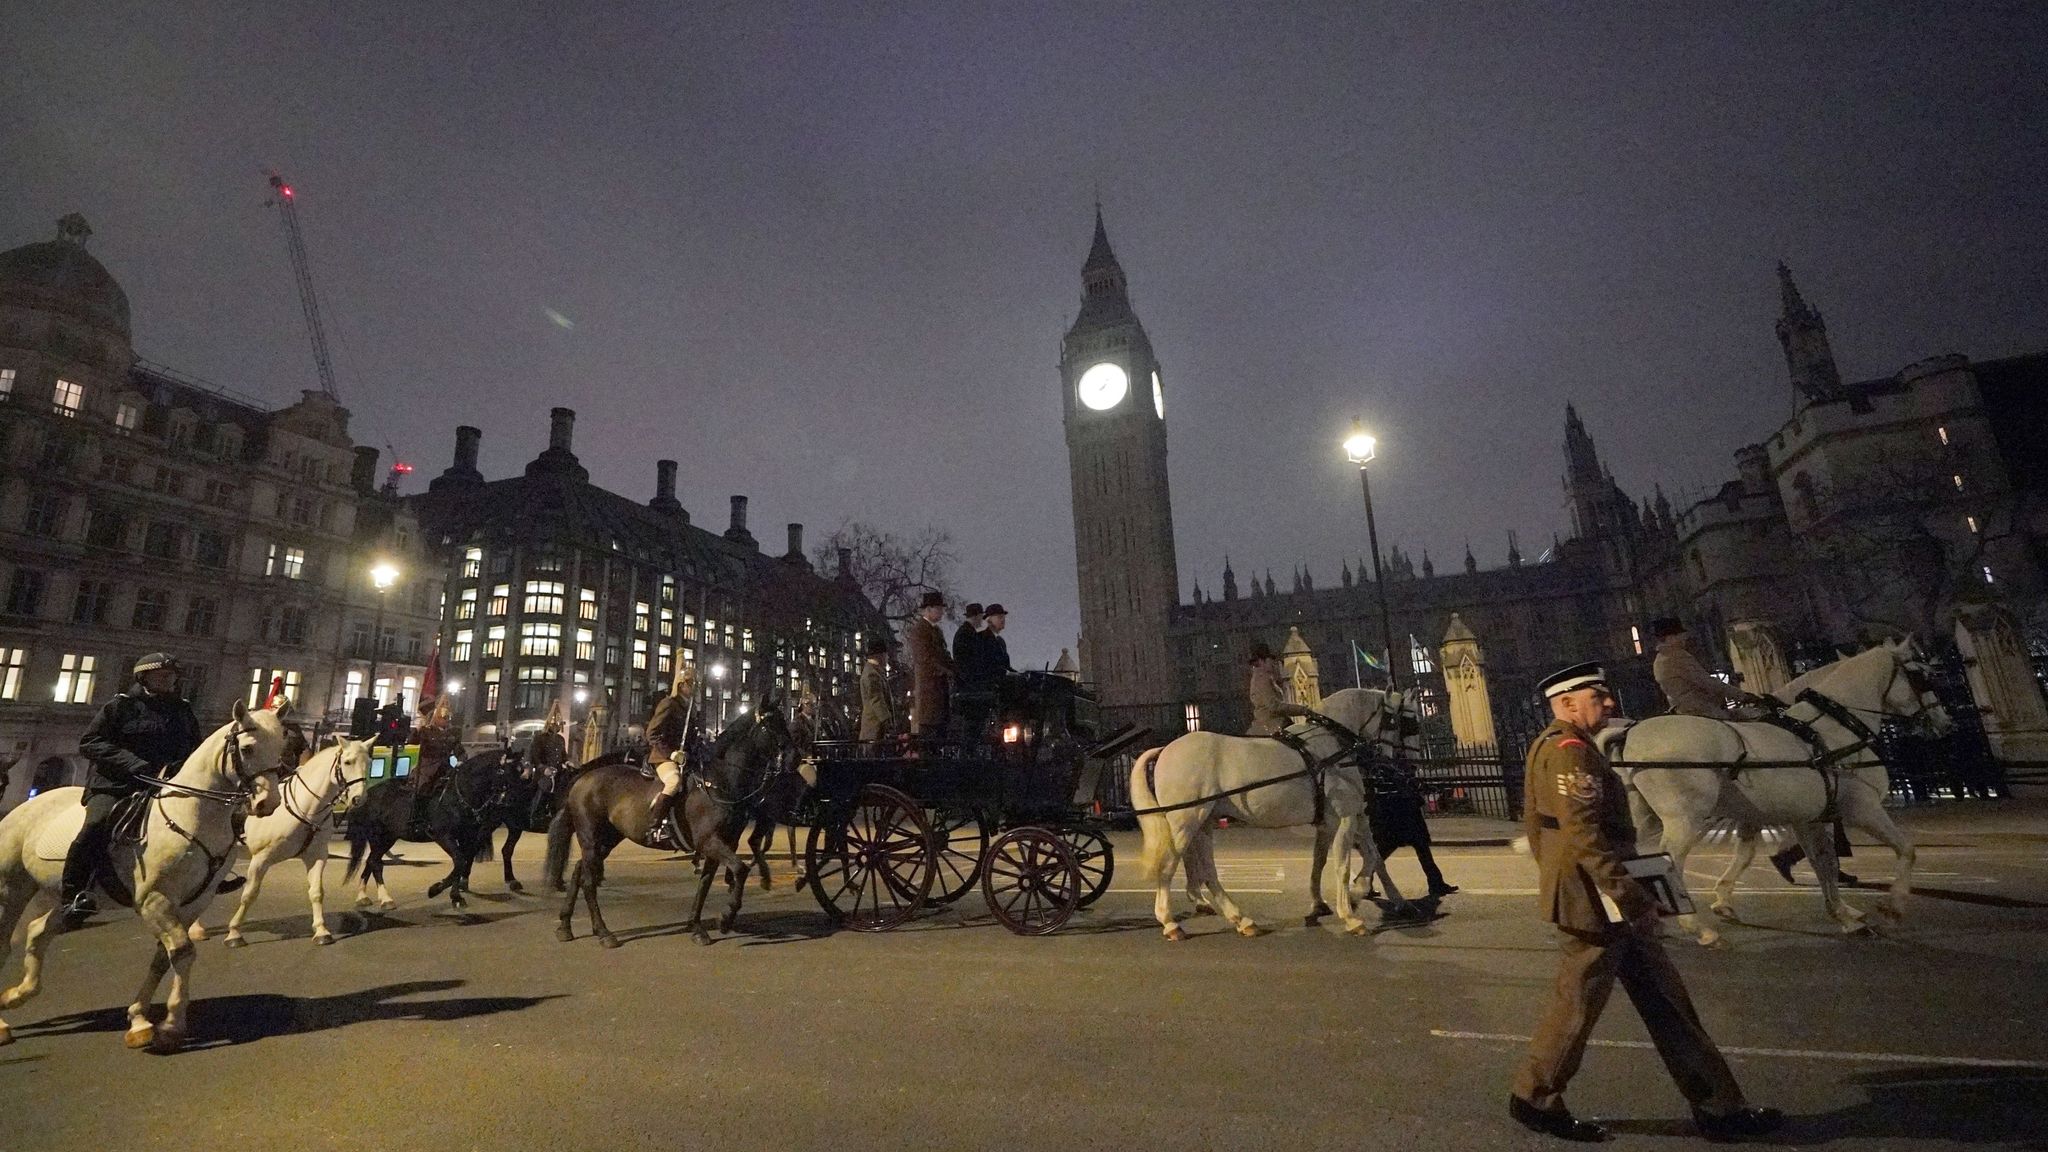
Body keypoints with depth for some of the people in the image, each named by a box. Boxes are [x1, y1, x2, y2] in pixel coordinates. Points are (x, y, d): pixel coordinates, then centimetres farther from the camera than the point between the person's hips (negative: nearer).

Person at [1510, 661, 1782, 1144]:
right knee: (1578, 1003, 4)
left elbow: (1536, 825, 19)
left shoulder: (1548, 747, 14)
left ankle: (1717, 1108, 28)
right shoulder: (1572, 751, -19)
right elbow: (1585, 836, -26)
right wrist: (1630, 897, -23)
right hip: (1595, 899, -10)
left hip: (1582, 893, 10)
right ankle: (1534, 1099, 18)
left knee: (1663, 998, 17)